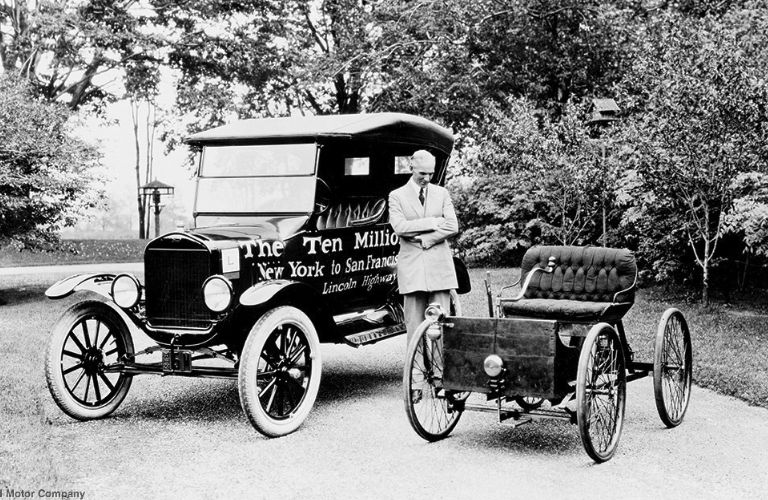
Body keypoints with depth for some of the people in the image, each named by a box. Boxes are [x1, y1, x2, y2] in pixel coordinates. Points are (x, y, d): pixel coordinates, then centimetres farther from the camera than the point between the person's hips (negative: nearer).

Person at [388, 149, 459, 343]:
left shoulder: (442, 193, 12)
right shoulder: (397, 196, 6)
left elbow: (452, 227, 0)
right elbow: (399, 227, -10)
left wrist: (424, 239, -9)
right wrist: (432, 222, -10)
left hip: (439, 266, 2)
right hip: (411, 267, -1)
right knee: (414, 325, 0)